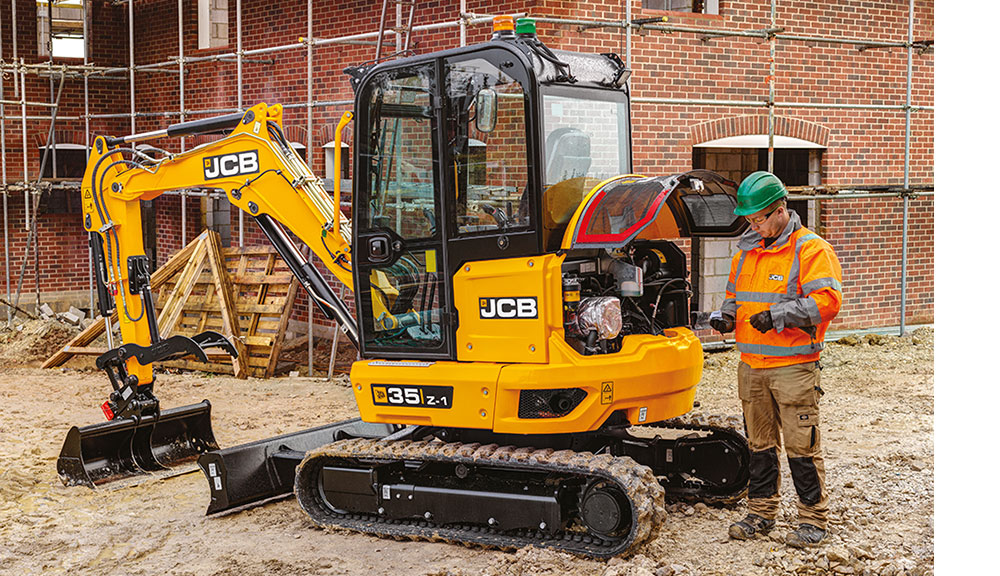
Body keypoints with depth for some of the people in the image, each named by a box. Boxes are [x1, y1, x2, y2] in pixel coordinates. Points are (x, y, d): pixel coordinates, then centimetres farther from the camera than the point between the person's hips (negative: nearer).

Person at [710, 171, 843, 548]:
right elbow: (735, 295, 27)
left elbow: (827, 301, -18)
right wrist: (726, 316, 5)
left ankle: (813, 520, 8)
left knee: (801, 446, -3)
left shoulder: (811, 250, -7)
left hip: (794, 366, -6)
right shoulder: (746, 252, 15)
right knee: (759, 443, 13)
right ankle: (761, 513, 23)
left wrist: (778, 315, -24)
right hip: (751, 365, 7)